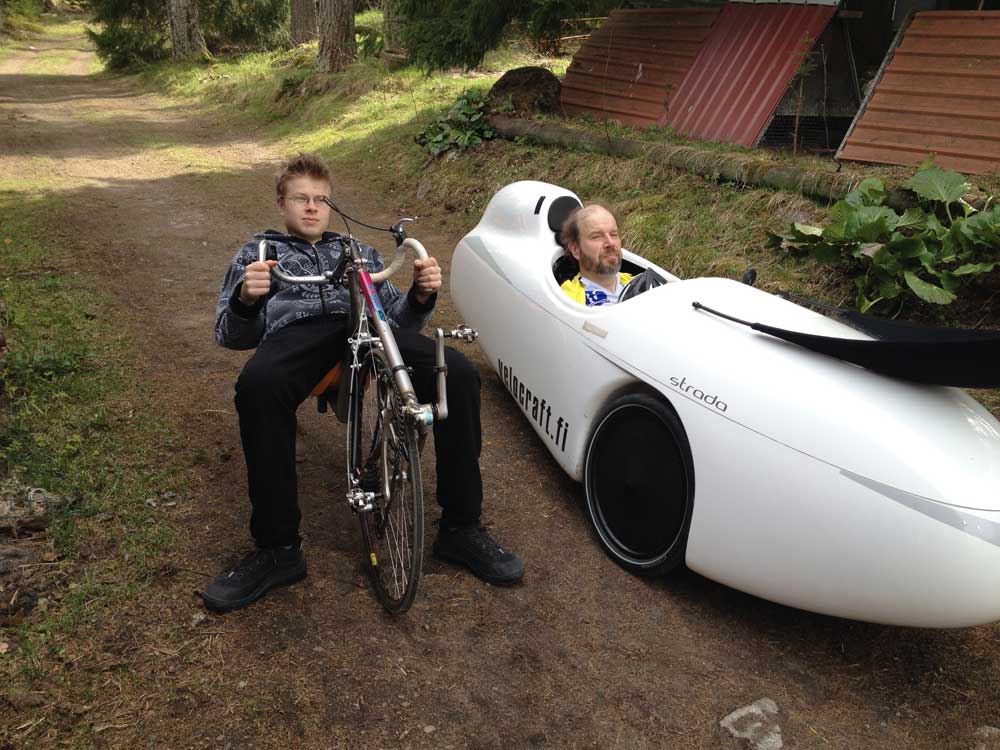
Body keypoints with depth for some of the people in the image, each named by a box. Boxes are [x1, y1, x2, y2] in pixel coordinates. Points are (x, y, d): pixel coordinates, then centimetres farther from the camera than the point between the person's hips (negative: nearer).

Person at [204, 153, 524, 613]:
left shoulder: (359, 251, 36)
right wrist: (245, 301, -8)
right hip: (298, 330, -2)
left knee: (459, 375, -27)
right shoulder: (257, 251, 31)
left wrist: (422, 295, 1)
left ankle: (461, 528, -16)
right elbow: (232, 335, 17)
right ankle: (277, 549, -26)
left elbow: (399, 319, 25)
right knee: (258, 385, -39)